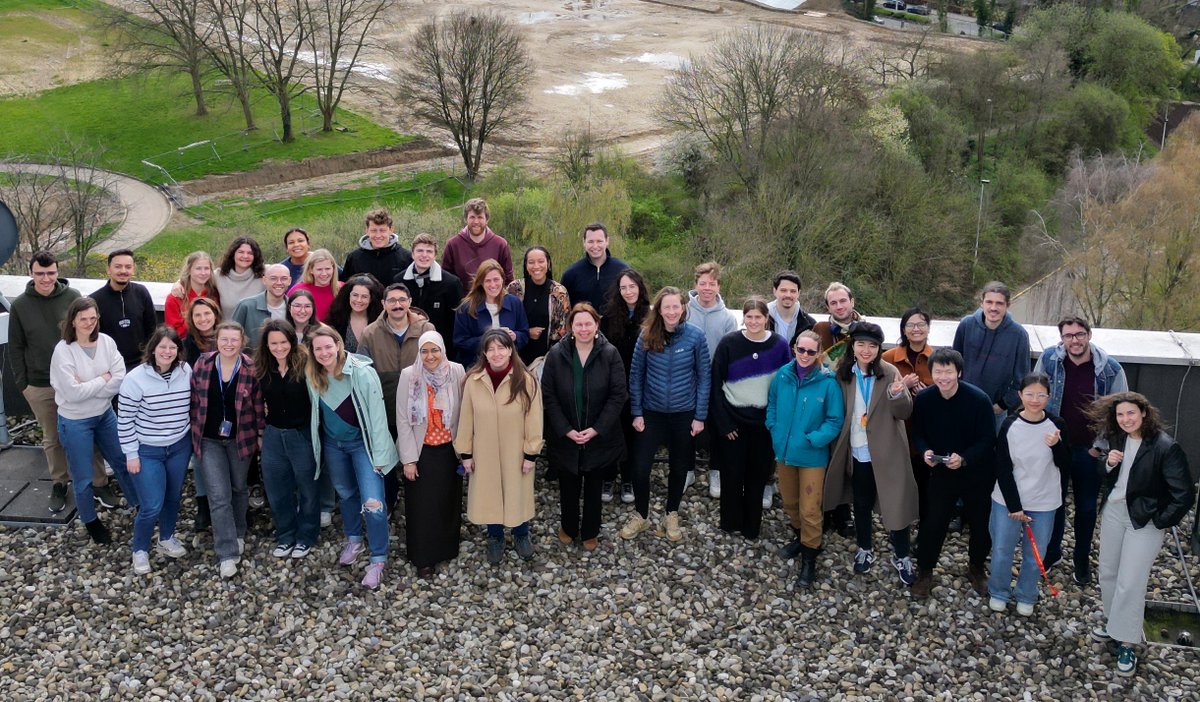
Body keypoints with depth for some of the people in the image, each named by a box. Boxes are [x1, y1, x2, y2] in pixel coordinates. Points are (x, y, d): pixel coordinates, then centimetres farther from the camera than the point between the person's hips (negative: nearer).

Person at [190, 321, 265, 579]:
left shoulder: (251, 369, -12)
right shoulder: (202, 364, -8)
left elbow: (259, 404, -3)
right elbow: (194, 399, 3)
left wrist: (262, 434, 2)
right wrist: (194, 431, 6)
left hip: (241, 439, 0)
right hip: (209, 440, 0)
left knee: (239, 488, 17)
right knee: (219, 496, -6)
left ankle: (238, 534, 40)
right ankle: (228, 553, -3)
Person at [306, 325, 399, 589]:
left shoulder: (362, 373, -22)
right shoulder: (314, 377, -8)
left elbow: (377, 415, -19)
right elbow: (316, 412, 7)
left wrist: (379, 456, -17)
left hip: (362, 442, -5)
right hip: (332, 444, 5)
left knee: (372, 503, -13)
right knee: (346, 494, 22)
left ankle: (378, 560, 2)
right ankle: (353, 540, 45)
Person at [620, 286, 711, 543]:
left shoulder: (695, 336, -10)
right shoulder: (647, 336, -7)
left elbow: (704, 377, -5)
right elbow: (636, 375, -1)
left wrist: (700, 416, -6)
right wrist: (636, 413, -3)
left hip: (684, 414, 0)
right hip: (652, 413, 0)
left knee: (679, 467, 13)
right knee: (640, 467, -3)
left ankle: (672, 515, 34)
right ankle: (641, 516, 19)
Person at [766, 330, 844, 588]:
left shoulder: (828, 382, -16)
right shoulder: (783, 375, -5)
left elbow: (835, 420, -11)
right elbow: (772, 406, 10)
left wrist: (813, 440, -18)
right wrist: (775, 431, -3)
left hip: (813, 456, -4)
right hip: (785, 451, 5)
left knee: (810, 509, 1)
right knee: (789, 502, 21)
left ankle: (809, 558, 17)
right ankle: (801, 538, 45)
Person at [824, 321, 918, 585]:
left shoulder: (890, 372, -8)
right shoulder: (843, 373, -1)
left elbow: (905, 412, -9)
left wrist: (897, 395, -30)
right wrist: (839, 447, -1)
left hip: (886, 453, -3)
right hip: (857, 452, 3)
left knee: (895, 503, 2)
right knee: (861, 504, 17)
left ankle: (902, 557, 19)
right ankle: (865, 549, 36)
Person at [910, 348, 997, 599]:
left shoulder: (979, 399, -22)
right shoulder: (923, 399, -12)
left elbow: (988, 440, -17)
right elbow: (918, 433, 1)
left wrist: (964, 458, -31)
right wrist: (925, 451, -20)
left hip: (976, 475, -1)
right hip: (941, 474, 1)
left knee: (980, 525, 12)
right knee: (933, 524, 3)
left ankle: (976, 568, 38)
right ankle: (925, 571, 24)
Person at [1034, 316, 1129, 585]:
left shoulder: (1110, 369, -13)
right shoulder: (1048, 360, -12)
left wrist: (1101, 446, -6)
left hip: (1090, 451, 0)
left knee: (1087, 507, 14)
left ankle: (1082, 558, 32)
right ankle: (1051, 551, 34)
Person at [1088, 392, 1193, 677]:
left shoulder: (1165, 447, -21)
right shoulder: (1117, 438, -1)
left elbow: (1185, 493, -18)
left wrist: (1162, 522, -12)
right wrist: (1109, 463, -9)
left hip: (1144, 521, -6)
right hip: (1113, 511, 6)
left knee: (1130, 583, -4)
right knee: (1107, 573, 17)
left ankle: (1126, 643, 7)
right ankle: (1113, 623, 37)